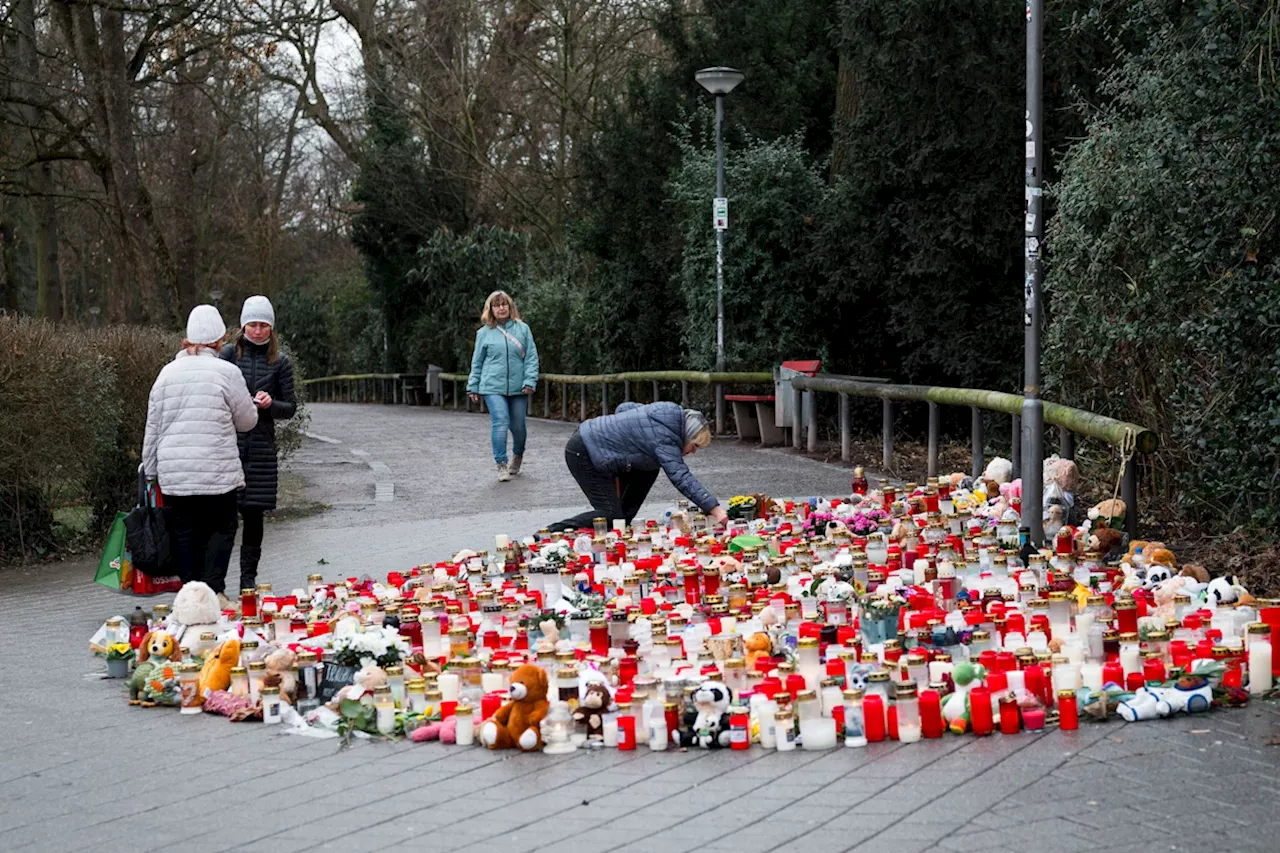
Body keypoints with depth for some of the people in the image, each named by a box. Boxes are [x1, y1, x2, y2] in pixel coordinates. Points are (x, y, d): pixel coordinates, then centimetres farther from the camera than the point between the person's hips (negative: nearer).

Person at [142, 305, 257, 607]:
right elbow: (247, 421, 4)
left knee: (184, 531, 10)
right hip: (217, 470, -3)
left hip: (173, 473, 3)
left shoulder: (167, 373, 6)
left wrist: (150, 470, 18)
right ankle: (213, 589, -5)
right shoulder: (226, 372, -6)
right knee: (221, 528, 7)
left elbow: (153, 428, 9)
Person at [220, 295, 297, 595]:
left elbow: (290, 408, 11)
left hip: (261, 446, 2)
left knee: (254, 514, 4)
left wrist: (270, 404, -9)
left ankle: (249, 581, 14)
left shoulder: (280, 362, 8)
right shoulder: (229, 354, 4)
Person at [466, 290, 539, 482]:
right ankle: (501, 465, -10)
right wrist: (473, 387, 11)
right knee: (500, 423, -15)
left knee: (518, 426, 7)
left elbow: (531, 357, 4)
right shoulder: (484, 333, 5)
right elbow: (477, 362, 12)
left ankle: (518, 455, 36)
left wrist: (530, 380, -7)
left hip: (518, 387, 1)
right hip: (493, 387, -1)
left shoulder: (522, 329, 5)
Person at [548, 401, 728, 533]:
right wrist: (714, 509, -36)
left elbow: (624, 408, 17)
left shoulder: (668, 413, 6)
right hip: (583, 454, -10)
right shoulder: (665, 440, -21)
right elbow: (682, 478, -31)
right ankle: (554, 532, -15)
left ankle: (624, 521, 14)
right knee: (611, 517, -12)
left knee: (648, 470, 11)